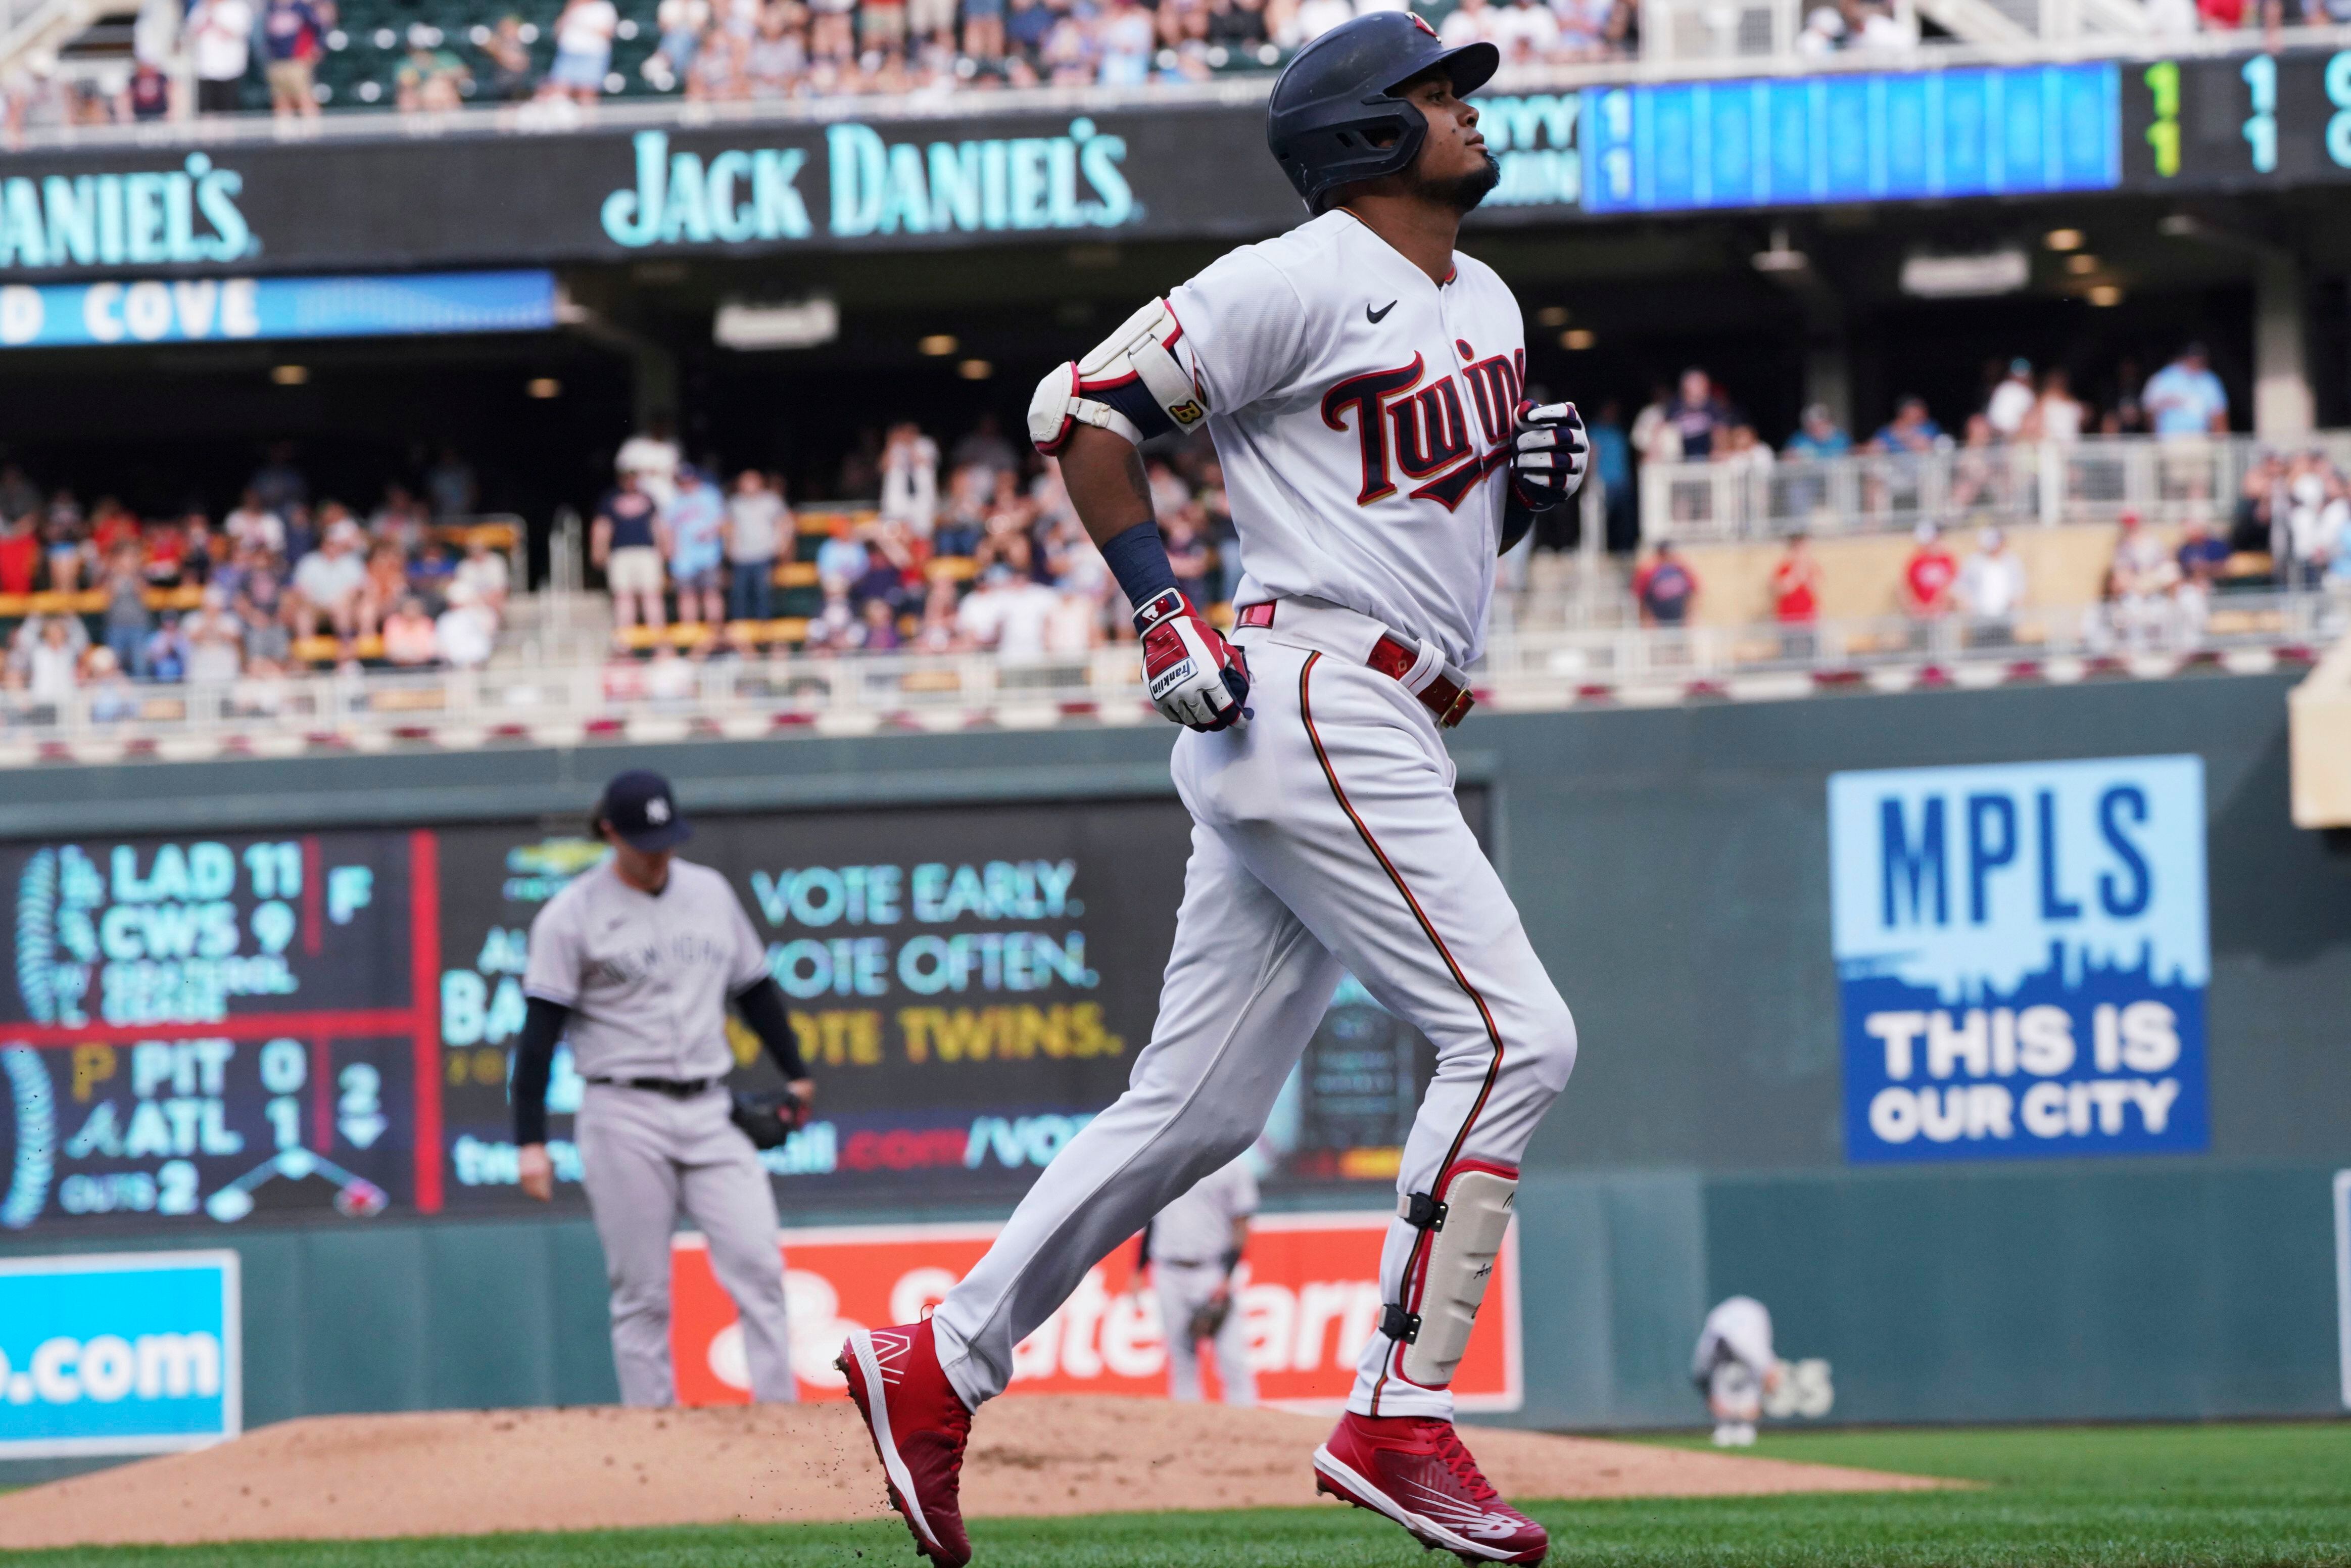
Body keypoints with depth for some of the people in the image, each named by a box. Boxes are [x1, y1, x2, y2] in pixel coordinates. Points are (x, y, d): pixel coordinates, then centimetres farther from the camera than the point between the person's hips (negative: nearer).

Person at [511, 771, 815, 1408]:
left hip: (710, 1111, 4)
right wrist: (530, 1141, -12)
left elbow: (755, 989, 23)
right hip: (625, 1118, -4)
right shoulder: (573, 915, -3)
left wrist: (795, 1073, 22)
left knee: (758, 1268, -9)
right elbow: (540, 1030, -6)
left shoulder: (711, 893, 11)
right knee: (643, 1293, -3)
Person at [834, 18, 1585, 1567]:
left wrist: (1534, 473, 5)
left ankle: (940, 1364, 14)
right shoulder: (1303, 280, -9)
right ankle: (1398, 1422, -15)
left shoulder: (1484, 304, 19)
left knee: (1202, 1105, 9)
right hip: (1307, 700, -9)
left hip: (1389, 733, 9)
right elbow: (1084, 408, -7)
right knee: (1512, 1033, -15)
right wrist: (1163, 608, -14)